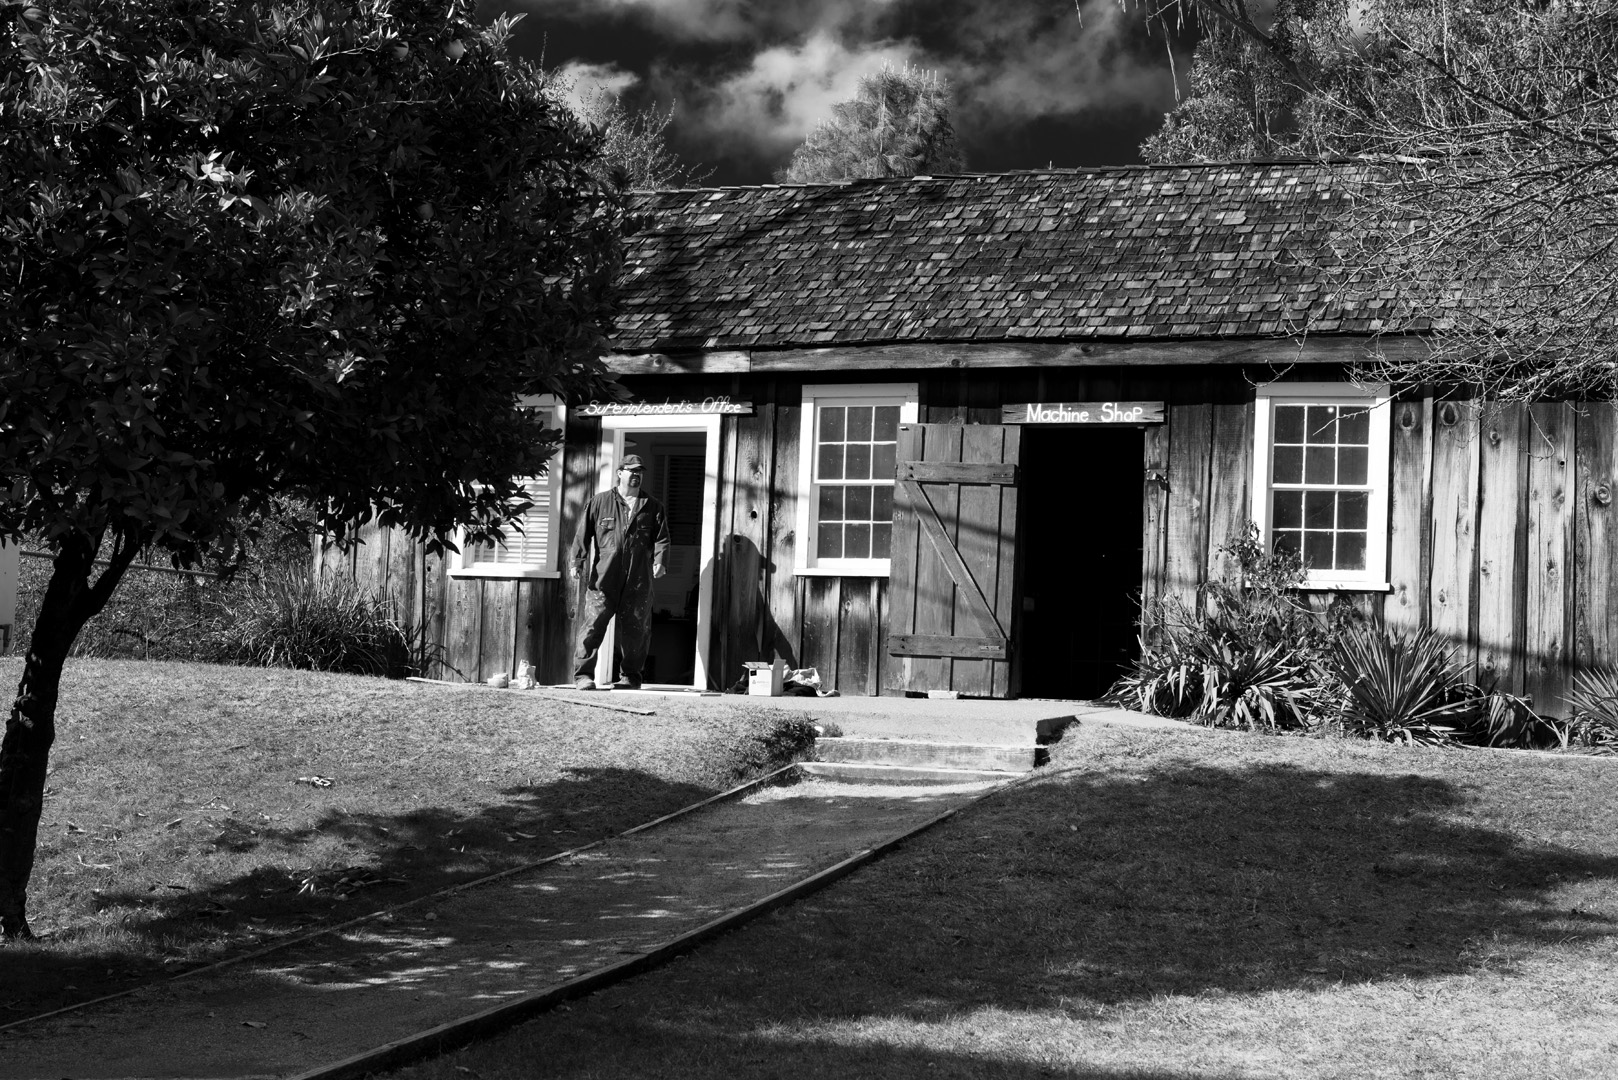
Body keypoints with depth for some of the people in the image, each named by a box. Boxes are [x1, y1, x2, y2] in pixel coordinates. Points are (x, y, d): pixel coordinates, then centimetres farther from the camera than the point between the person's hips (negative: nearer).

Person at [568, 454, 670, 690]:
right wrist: (578, 561, -2)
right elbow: (583, 534, 7)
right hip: (604, 577, -2)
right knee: (593, 625, -8)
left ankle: (630, 676, 13)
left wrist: (660, 560, -9)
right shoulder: (600, 502, 10)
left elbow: (661, 537, 8)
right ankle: (583, 674, -4)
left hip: (639, 581, 2)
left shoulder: (653, 507, 15)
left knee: (635, 628, 3)